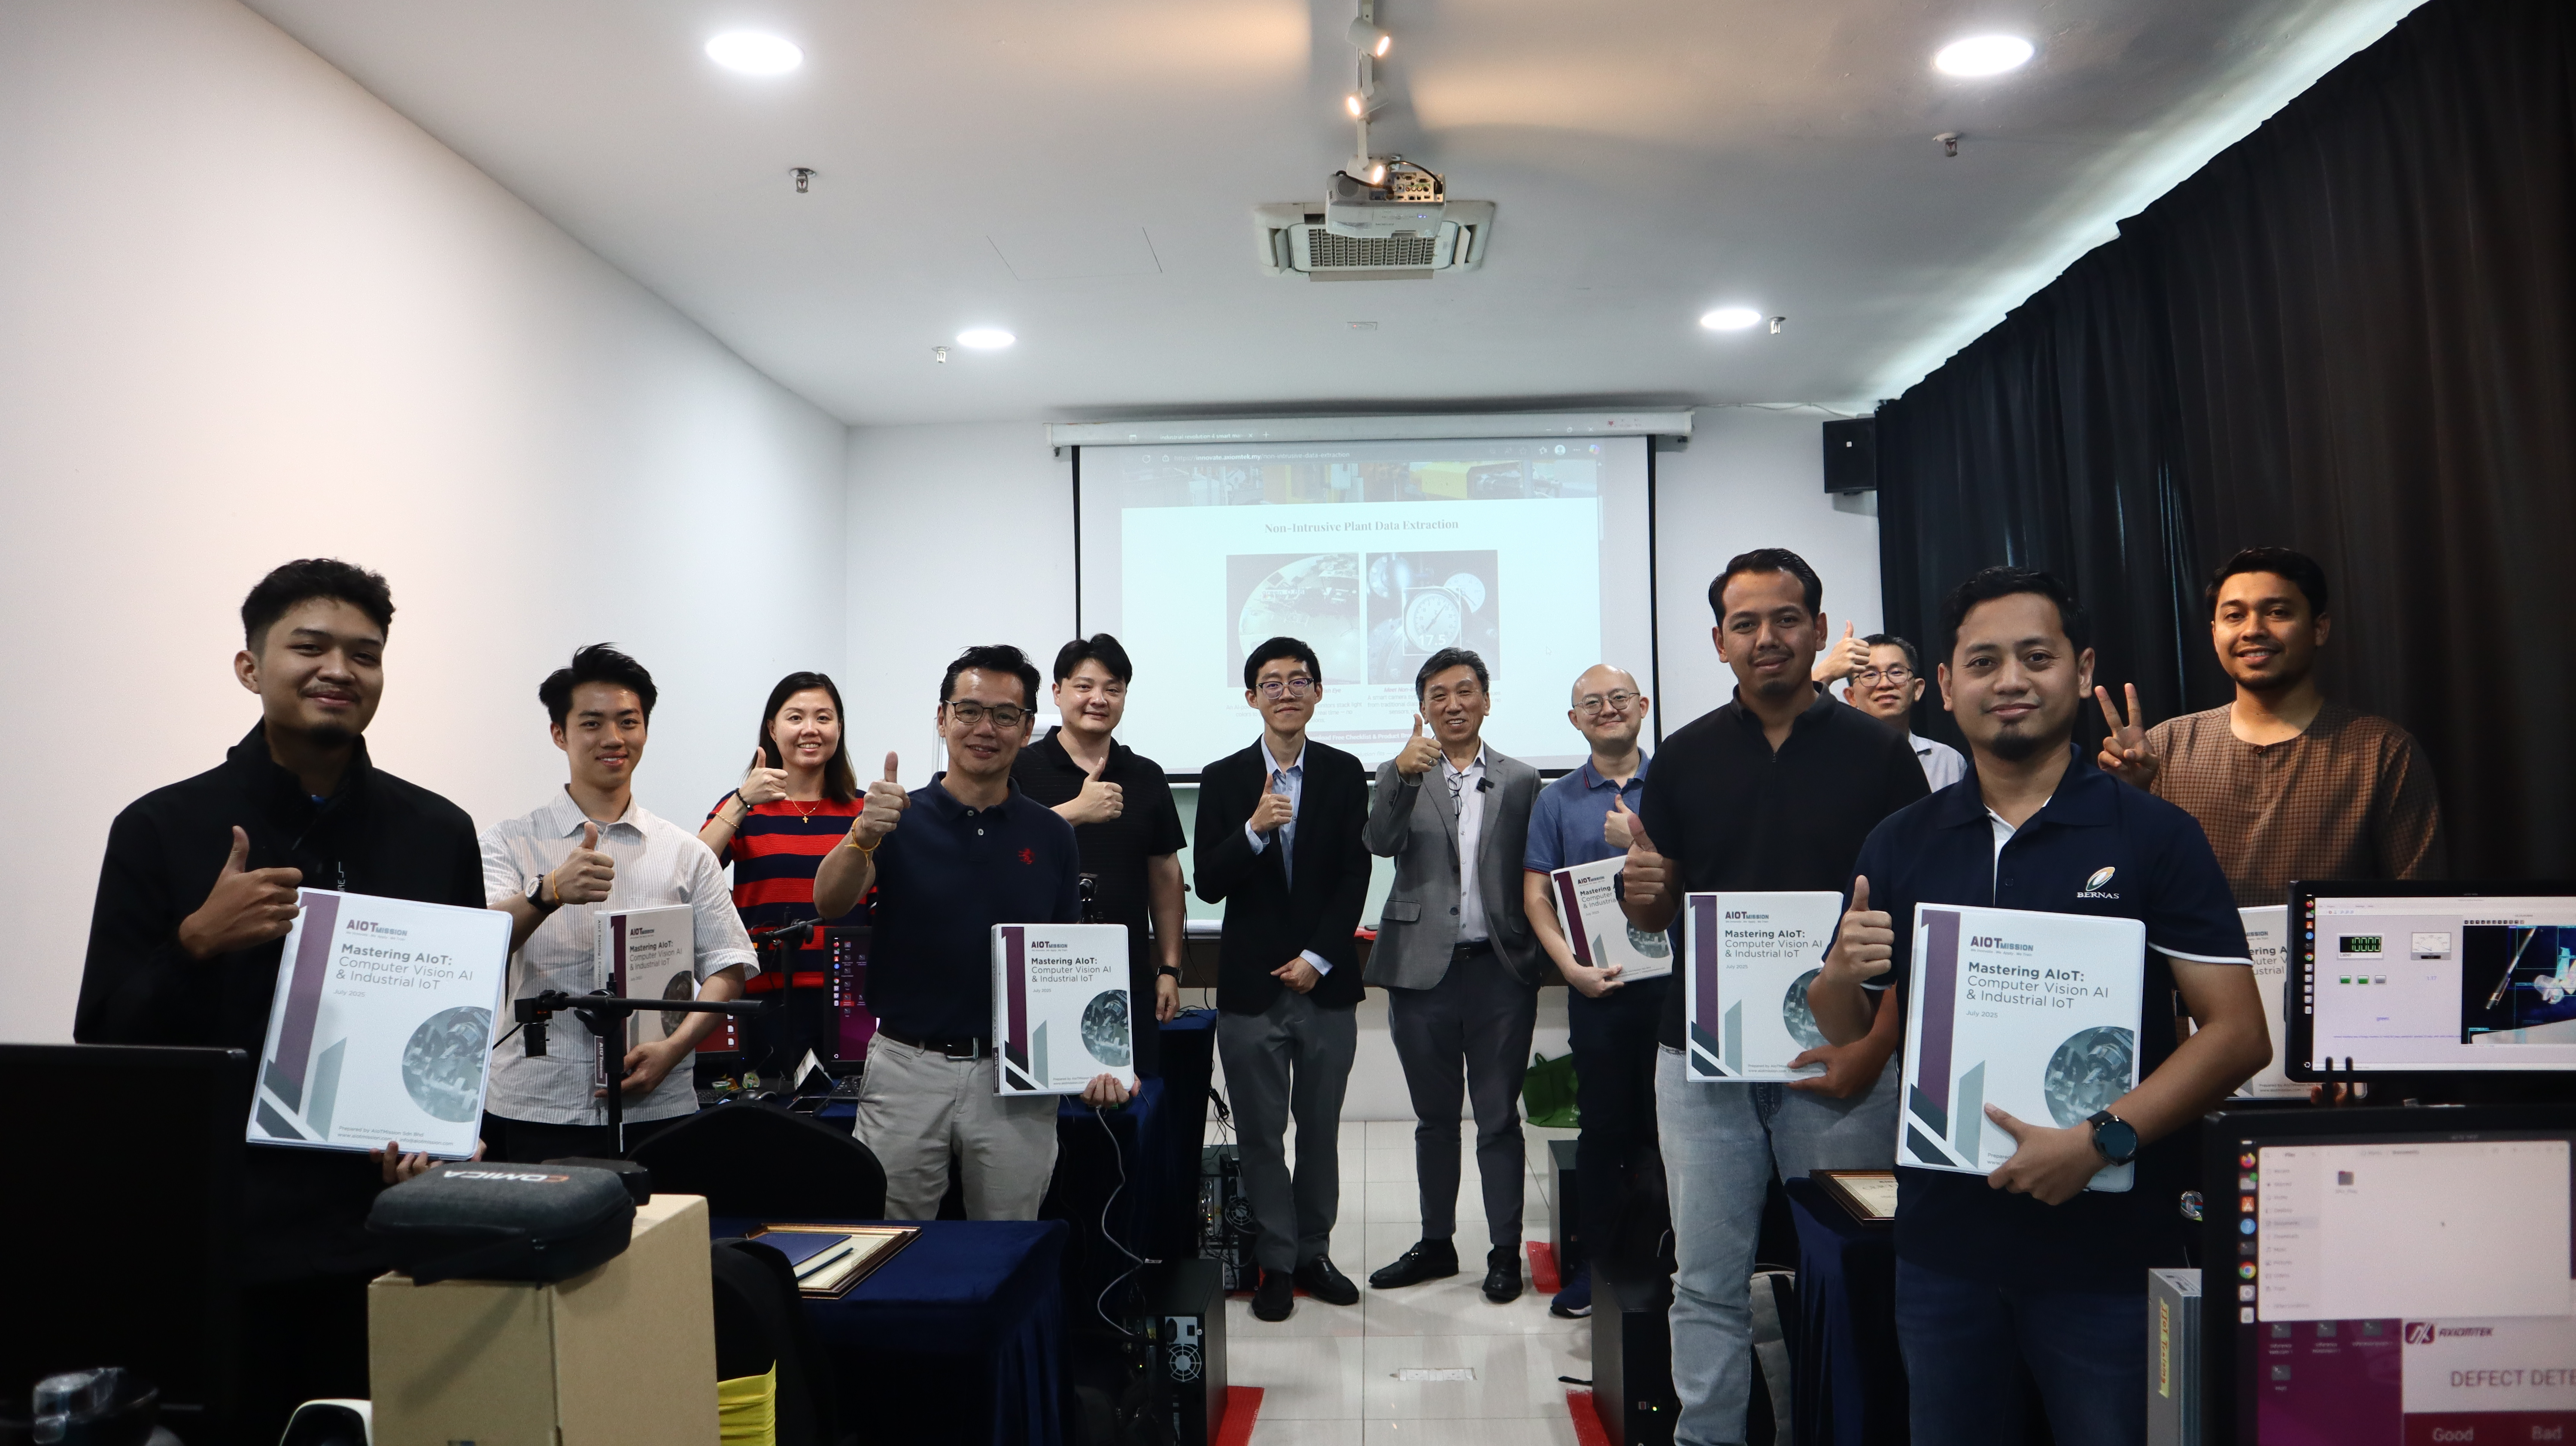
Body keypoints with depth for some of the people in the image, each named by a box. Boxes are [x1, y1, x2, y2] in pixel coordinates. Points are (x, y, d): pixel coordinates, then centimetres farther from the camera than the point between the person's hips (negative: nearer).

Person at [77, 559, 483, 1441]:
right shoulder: (160, 830, -1)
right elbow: (104, 1045, 0)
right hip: (218, 1244, -1)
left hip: (391, 1237, 2)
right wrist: (198, 944, -16)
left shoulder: (439, 833, 4)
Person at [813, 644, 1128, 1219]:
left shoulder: (1050, 834, 4)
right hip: (907, 1069, -1)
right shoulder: (899, 819, -2)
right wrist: (864, 835, -38)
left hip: (1017, 1077, 1)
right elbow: (829, 902, -18)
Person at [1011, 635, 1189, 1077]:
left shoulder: (1147, 778, 11)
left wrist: (1169, 969, 9)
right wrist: (1076, 812, -22)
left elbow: (1165, 876, 13)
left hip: (1130, 986, 3)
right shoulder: (1021, 769, 0)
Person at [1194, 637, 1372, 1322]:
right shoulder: (1223, 779, 2)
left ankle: (1313, 1253, 24)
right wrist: (1253, 831, -20)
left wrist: (1316, 958, -8)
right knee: (1261, 1135, 6)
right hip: (1251, 987, 0)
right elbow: (1208, 885, -4)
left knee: (1321, 1129, 10)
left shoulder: (1345, 774, 3)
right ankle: (1276, 1263, 18)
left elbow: (1355, 878, -1)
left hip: (1324, 982, 1)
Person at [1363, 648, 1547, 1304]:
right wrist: (1403, 774, -28)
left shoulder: (1521, 780, 7)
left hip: (1500, 971, -1)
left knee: (1500, 1119, 6)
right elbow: (1380, 843, -13)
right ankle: (1436, 1243, 26)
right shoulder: (1400, 775, 6)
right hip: (1424, 970, 1)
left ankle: (1505, 1253, 18)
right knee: (1434, 1118, 13)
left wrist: (1535, 964, -1)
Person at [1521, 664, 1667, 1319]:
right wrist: (1572, 968, -8)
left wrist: (1645, 845, -11)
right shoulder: (1556, 801, 8)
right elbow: (1536, 897, 4)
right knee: (1604, 1125, 7)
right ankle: (1597, 1260, 18)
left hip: (1675, 979, 0)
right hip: (1599, 986, 1)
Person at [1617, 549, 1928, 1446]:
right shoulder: (1686, 757, 6)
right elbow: (1654, 917, 9)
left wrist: (1875, 1045, -12)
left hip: (1839, 1058, -1)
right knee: (1707, 1283, 6)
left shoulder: (1878, 755, 1)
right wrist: (1643, 890, -15)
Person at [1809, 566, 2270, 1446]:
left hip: (2109, 1248, -3)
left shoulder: (2154, 837, -3)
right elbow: (1844, 1036, 10)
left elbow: (2239, 1033, -8)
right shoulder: (1899, 847, 5)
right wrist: (1842, 974, -13)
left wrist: (2102, 1138, -21)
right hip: (1943, 1240, 3)